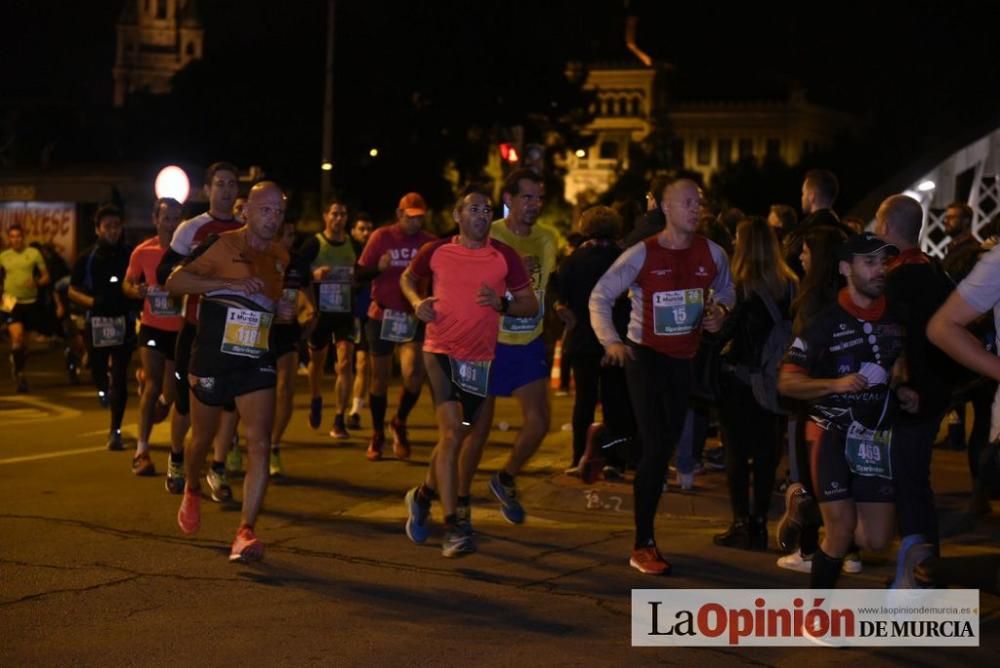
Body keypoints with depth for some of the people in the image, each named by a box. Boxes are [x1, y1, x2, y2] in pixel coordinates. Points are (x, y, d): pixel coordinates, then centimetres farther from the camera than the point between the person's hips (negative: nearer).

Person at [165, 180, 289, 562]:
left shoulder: (280, 257, 9)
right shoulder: (221, 245, -9)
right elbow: (175, 281, -17)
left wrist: (280, 310, 4)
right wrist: (231, 283, -26)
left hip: (257, 362, 3)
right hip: (212, 359, -3)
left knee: (260, 444, -14)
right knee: (203, 439, 15)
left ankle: (245, 532, -14)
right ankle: (191, 491, 48)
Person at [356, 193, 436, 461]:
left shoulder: (430, 242, 1)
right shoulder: (381, 237, -3)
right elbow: (360, 273, -2)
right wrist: (378, 267, -22)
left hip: (413, 318, 0)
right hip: (382, 315, 0)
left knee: (413, 373, -17)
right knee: (380, 377, 7)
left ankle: (400, 423, 10)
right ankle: (377, 436, 23)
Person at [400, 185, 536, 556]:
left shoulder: (505, 257, -1)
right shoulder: (436, 253, -1)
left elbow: (531, 304, 1)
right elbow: (407, 278, 18)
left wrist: (501, 304, -18)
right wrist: (417, 302, -2)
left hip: (480, 358, 3)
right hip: (441, 351, -3)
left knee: (457, 436, 15)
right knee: (451, 432, -16)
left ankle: (424, 494, 42)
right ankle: (454, 526, -15)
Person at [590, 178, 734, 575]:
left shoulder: (711, 254, -2)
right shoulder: (642, 254, -13)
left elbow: (726, 292, 16)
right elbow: (600, 296, -9)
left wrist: (720, 311, -7)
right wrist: (610, 341, -22)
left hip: (684, 358, 5)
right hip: (645, 354, -5)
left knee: (668, 443, 12)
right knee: (655, 446, -11)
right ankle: (642, 546, -4)